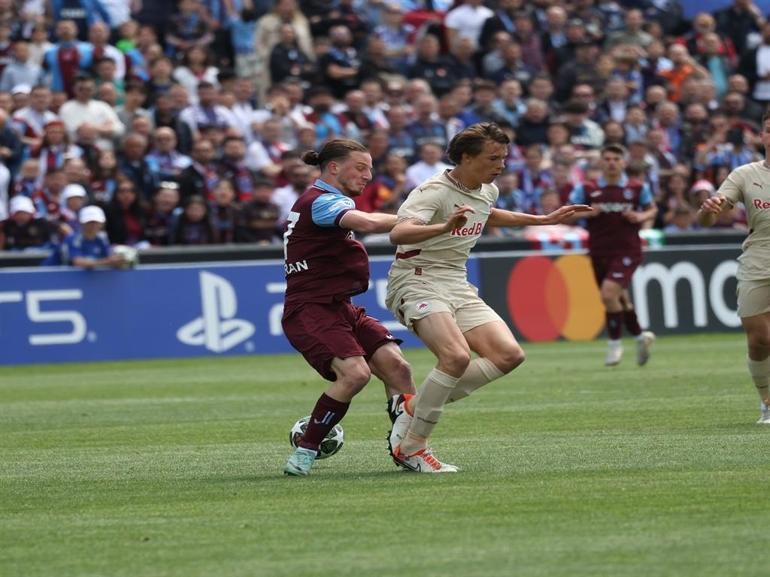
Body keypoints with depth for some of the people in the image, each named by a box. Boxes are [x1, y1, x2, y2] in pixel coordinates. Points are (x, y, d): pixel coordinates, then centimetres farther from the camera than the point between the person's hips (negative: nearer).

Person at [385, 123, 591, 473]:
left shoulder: (487, 191, 9)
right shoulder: (434, 192, -18)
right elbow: (398, 234, -35)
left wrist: (543, 220, 36)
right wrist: (444, 227, -53)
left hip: (457, 286, 9)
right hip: (417, 283, -9)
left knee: (509, 355, -7)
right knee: (457, 356, -30)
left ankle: (412, 406, -1)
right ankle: (410, 448, -17)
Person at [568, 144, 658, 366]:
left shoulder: (637, 188, 1)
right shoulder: (586, 189, 1)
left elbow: (652, 209, 15)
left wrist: (641, 217, -7)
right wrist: (586, 214, -16)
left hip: (627, 250, -3)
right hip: (599, 252, 3)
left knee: (609, 292, -21)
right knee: (620, 299, 12)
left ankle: (615, 343, -3)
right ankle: (640, 336, 36)